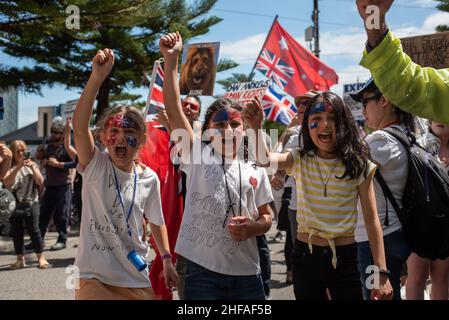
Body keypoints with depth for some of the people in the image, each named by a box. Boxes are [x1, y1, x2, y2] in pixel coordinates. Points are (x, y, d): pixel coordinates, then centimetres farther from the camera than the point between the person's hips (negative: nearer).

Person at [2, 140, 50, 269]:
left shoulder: (32, 165, 8)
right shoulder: (9, 167, 3)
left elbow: (40, 182, 1)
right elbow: (6, 183, -13)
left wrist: (33, 168, -12)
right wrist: (18, 168, -22)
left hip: (31, 202, 0)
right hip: (14, 204, 1)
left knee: (34, 230, -3)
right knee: (16, 232, 5)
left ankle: (41, 258, 4)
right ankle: (20, 259, 14)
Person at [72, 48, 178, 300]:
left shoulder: (149, 178, -1)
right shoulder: (95, 167, -11)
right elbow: (79, 126, -27)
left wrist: (167, 260, 9)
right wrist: (97, 77, -37)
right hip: (95, 279, -3)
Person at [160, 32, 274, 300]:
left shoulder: (255, 172, 7)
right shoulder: (198, 159, 0)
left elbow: (267, 217, 15)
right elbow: (174, 109, -7)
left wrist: (252, 228, -8)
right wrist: (171, 59, -13)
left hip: (247, 273, 3)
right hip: (203, 271, -3)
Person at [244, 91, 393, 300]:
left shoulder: (359, 165, -6)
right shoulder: (299, 160, -2)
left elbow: (372, 220, -5)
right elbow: (264, 160, -22)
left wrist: (381, 272, -9)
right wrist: (256, 128, -42)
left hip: (344, 259, -1)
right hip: (305, 256, 2)